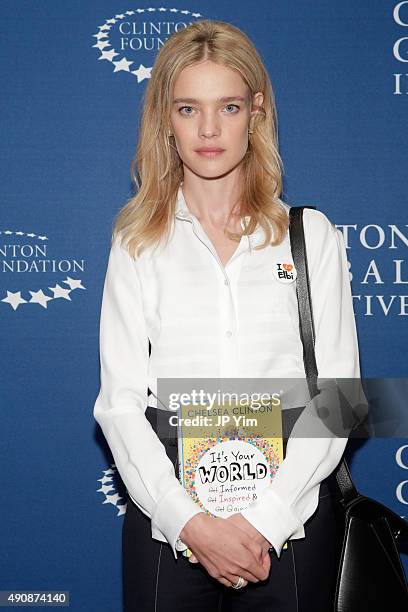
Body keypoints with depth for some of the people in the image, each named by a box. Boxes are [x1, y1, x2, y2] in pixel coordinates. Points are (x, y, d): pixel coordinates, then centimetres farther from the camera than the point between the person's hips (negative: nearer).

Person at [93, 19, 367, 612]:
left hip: (292, 515, 0)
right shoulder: (138, 242, 3)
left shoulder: (311, 233, 3)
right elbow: (119, 401, -2)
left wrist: (265, 518, -12)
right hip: (167, 512, 0)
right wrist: (190, 520, -13)